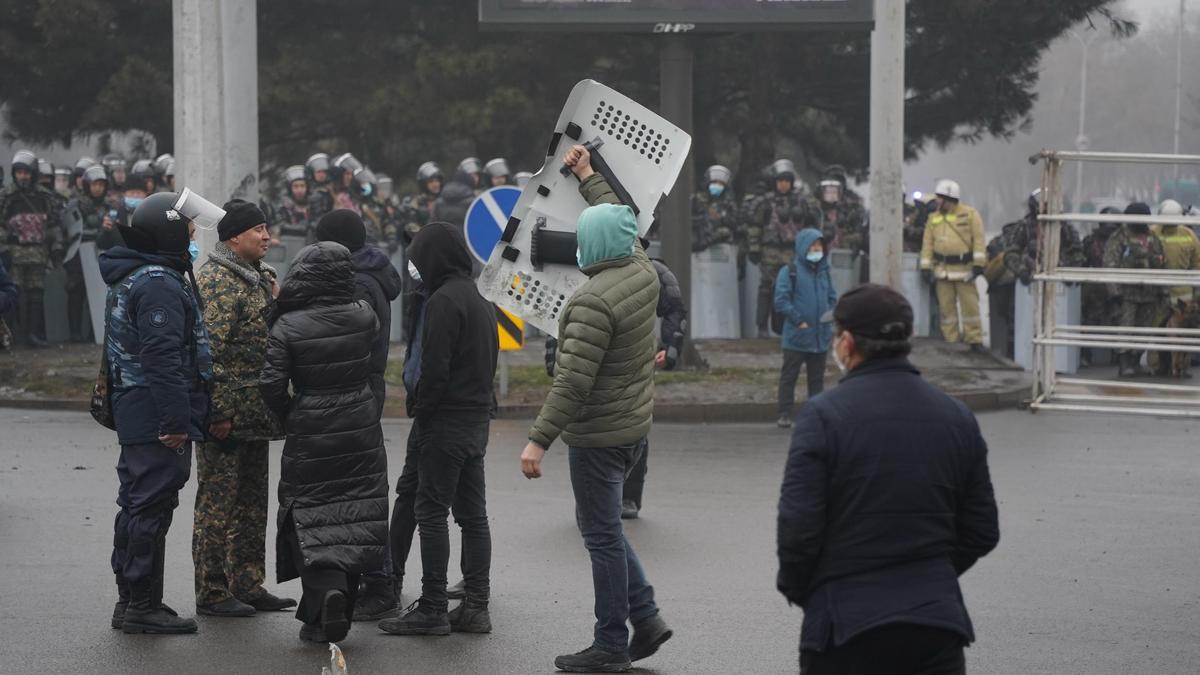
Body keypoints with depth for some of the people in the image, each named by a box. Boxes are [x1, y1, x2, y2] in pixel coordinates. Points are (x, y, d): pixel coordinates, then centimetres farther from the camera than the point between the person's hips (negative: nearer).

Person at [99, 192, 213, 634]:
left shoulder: (130, 279, 17)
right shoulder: (160, 286, -18)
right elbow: (163, 359, -24)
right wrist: (176, 421, -24)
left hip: (133, 415, 11)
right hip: (158, 421, -11)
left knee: (137, 506, 16)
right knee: (153, 507, -6)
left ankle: (130, 599, 24)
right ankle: (142, 606, -2)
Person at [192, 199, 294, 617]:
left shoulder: (260, 277, 16)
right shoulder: (217, 280, -14)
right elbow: (210, 349, -20)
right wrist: (218, 413, -23)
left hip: (255, 416, 10)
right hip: (227, 416, -10)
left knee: (252, 503, 14)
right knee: (217, 504, -3)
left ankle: (248, 585, 22)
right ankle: (212, 593, 2)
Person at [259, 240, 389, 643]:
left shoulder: (288, 326, -12)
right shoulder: (363, 317, -5)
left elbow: (271, 384, -14)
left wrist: (288, 416, 3)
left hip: (310, 435, -2)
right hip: (360, 429, 2)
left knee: (312, 520, 4)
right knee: (356, 516, 11)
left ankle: (325, 588, -18)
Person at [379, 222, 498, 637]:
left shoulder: (443, 301, -15)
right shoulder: (480, 302, 16)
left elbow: (435, 369, -20)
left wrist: (421, 414, -10)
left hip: (444, 423, -9)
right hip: (478, 421, 9)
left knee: (430, 511, -4)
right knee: (472, 513, 10)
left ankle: (432, 610, -3)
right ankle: (476, 606, 12)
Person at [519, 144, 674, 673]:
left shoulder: (594, 301, -24)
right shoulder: (642, 271, 1)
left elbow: (573, 380, -27)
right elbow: (617, 219, 23)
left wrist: (538, 440, -25)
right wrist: (588, 177, 37)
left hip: (598, 435, -9)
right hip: (635, 425, 9)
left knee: (603, 535, 0)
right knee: (602, 526, 22)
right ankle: (645, 618, 20)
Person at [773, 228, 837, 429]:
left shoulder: (824, 271, 11)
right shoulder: (789, 271, -7)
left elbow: (832, 298, 17)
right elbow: (781, 301, -12)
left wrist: (828, 319, 1)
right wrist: (799, 321, -15)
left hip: (820, 336, 5)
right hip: (796, 337, -5)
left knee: (817, 378, 10)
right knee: (789, 376, -1)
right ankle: (784, 414, 2)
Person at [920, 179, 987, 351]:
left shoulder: (970, 215, 0)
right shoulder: (933, 218, 11)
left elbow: (979, 240, -6)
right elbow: (927, 244, 9)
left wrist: (978, 264, -14)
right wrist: (925, 266, 1)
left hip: (964, 269, -4)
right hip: (942, 271, 4)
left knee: (970, 306, -4)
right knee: (946, 307, 4)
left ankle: (975, 341, 1)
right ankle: (950, 341, 9)